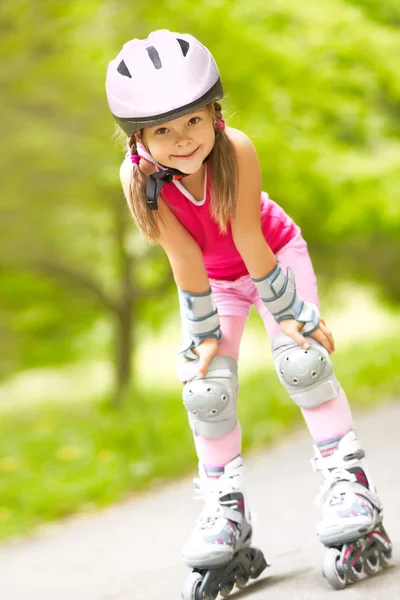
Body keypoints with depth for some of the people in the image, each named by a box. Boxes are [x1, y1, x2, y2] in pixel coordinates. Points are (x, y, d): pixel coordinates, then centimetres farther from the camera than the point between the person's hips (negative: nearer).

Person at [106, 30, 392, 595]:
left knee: (300, 359, -21)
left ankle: (348, 476, -7)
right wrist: (205, 333, -18)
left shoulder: (235, 149, -35)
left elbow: (249, 241, -28)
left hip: (274, 253, -2)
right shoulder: (138, 176, -31)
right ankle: (226, 507, 8)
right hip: (213, 278, 2)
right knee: (206, 387, -9)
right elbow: (186, 260, -24)